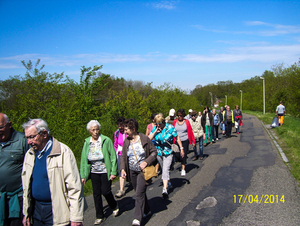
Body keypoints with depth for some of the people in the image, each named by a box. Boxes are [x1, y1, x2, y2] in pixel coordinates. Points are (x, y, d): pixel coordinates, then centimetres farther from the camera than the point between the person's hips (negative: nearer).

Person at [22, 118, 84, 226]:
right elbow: (26, 186, 15)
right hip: (36, 209, 6)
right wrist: (26, 213, 14)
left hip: (58, 212, -6)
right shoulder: (29, 154, 5)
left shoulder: (63, 152, -16)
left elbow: (74, 188, -17)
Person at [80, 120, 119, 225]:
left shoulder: (106, 140, -9)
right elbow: (83, 160, 6)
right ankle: (99, 216, 25)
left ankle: (114, 206, 30)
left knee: (105, 191, -2)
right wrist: (83, 176, 4)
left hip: (105, 171, -4)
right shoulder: (87, 143, 2)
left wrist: (113, 172, -11)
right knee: (96, 194, 9)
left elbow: (113, 157, -8)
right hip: (94, 172, 4)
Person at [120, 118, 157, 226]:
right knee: (139, 192, 15)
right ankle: (146, 210, 37)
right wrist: (123, 169, -4)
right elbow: (123, 156, 9)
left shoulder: (145, 139, -11)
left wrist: (146, 162, -19)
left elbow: (154, 152, -6)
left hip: (143, 171, -5)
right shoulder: (126, 142, 1)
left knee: (139, 194, -11)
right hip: (132, 172, 5)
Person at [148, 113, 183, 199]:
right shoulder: (155, 128, -3)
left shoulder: (170, 127, -12)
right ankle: (168, 183, 37)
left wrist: (181, 148, -2)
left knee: (165, 170, -15)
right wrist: (155, 132, -21)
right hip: (159, 152, 4)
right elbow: (149, 139, -9)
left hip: (168, 152, -4)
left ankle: (165, 189, -16)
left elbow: (177, 138, -3)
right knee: (164, 169, 17)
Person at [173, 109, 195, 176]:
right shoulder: (174, 122, 3)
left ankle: (183, 169, 8)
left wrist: (193, 141, 1)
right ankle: (183, 163, 32)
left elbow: (191, 131, 1)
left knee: (184, 155, -3)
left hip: (185, 141, -2)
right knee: (178, 155, 3)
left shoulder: (186, 122, -2)